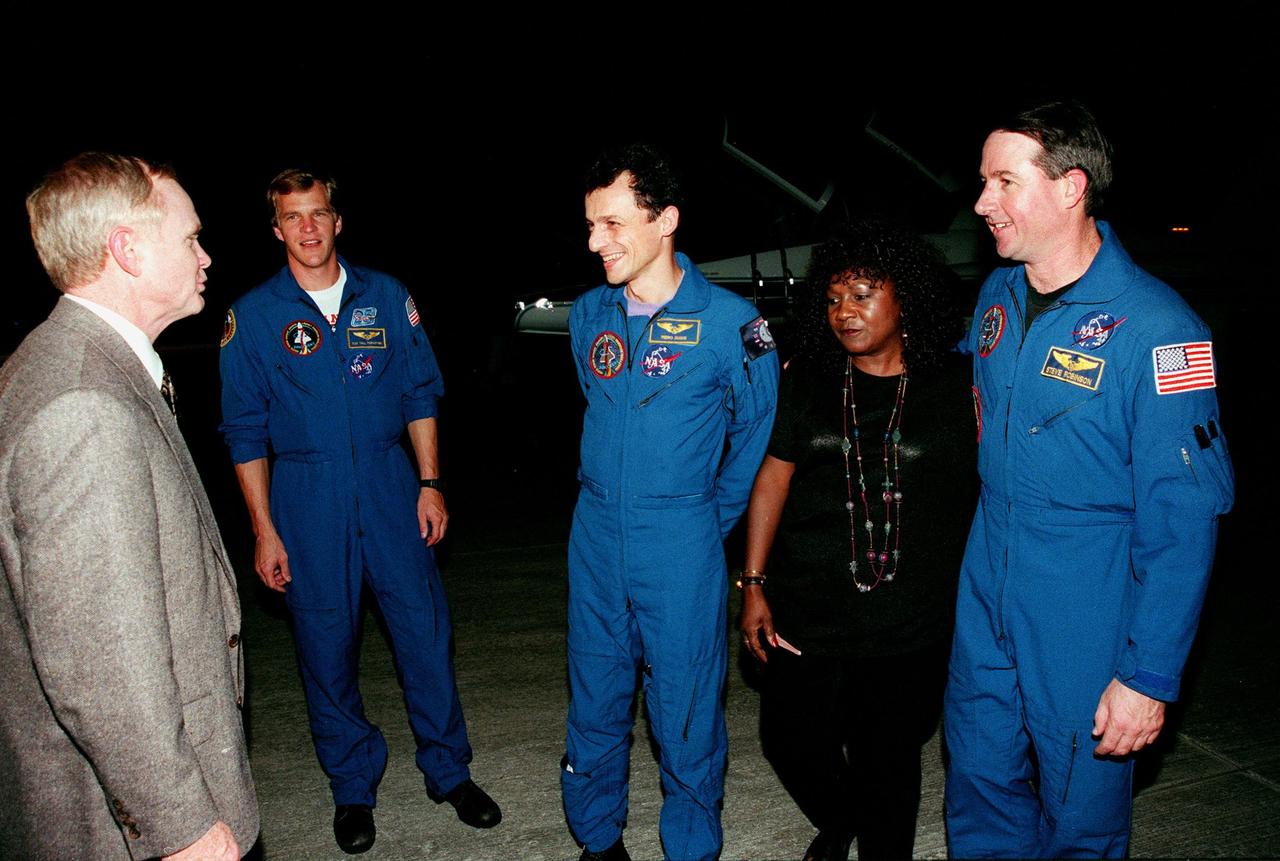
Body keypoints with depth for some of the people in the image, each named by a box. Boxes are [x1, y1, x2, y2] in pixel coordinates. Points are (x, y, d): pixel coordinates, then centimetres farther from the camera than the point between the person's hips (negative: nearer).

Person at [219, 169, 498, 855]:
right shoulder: (252, 316, 0)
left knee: (425, 630, 3)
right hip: (306, 496, -1)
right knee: (327, 644, 8)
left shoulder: (386, 297, 5)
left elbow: (420, 395, 9)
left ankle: (448, 770, 24)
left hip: (388, 484, 1)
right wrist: (264, 529, -2)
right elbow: (246, 432, 1)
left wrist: (430, 482, 2)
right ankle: (352, 787, 28)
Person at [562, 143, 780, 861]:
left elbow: (754, 434, 1)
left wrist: (709, 523, 7)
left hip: (681, 547, -4)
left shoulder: (730, 322, -11)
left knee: (687, 715, 7)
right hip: (596, 538, 5)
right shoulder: (589, 315, 4)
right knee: (595, 703, 16)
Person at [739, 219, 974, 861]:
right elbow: (772, 478, 3)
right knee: (790, 741, 11)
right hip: (806, 610, 2)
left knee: (886, 763, 10)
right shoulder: (805, 379, 3)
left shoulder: (955, 387, -3)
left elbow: (990, 492, 0)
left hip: (909, 625, -2)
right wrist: (753, 585, -1)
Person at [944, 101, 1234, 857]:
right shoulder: (998, 295, 2)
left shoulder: (1156, 330, -19)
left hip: (1086, 638, -5)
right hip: (985, 617, 6)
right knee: (980, 798, 19)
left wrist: (1151, 675, -17)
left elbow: (1184, 519, -18)